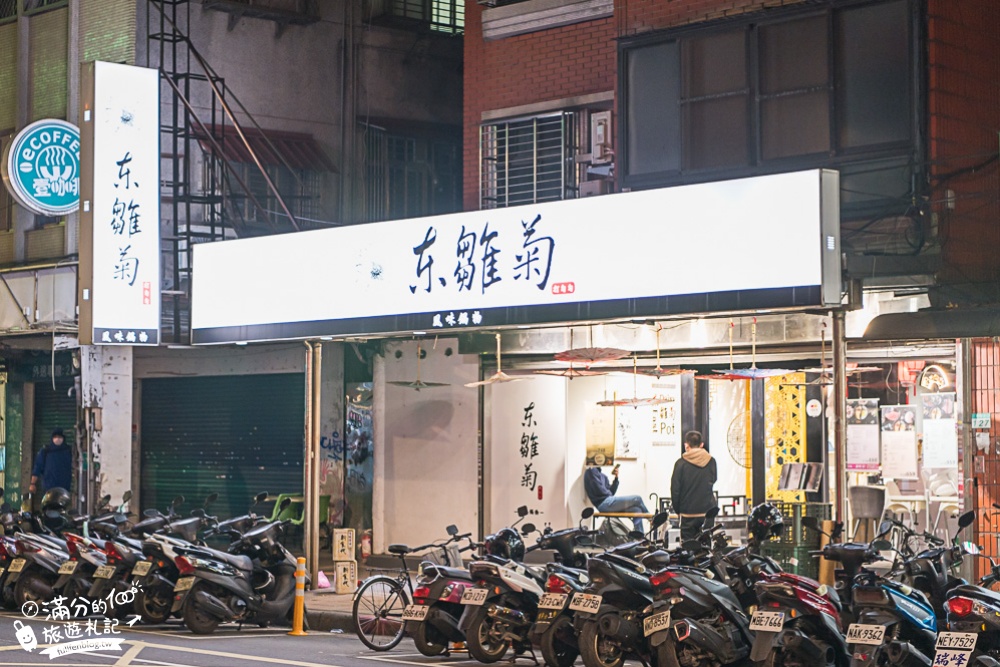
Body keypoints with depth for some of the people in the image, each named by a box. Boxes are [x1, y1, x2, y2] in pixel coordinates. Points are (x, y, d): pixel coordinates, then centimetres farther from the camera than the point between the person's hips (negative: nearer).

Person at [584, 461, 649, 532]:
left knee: (637, 510, -2)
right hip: (604, 503, -9)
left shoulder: (603, 476, 22)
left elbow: (611, 491, 15)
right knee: (637, 499, -9)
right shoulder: (592, 471, -5)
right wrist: (609, 493, 0)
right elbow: (599, 490, -16)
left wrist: (616, 478, 6)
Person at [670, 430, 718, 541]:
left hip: (688, 513, -3)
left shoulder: (681, 463, -9)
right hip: (708, 511, 3)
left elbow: (675, 489, -5)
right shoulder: (711, 461, 0)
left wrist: (677, 510, 6)